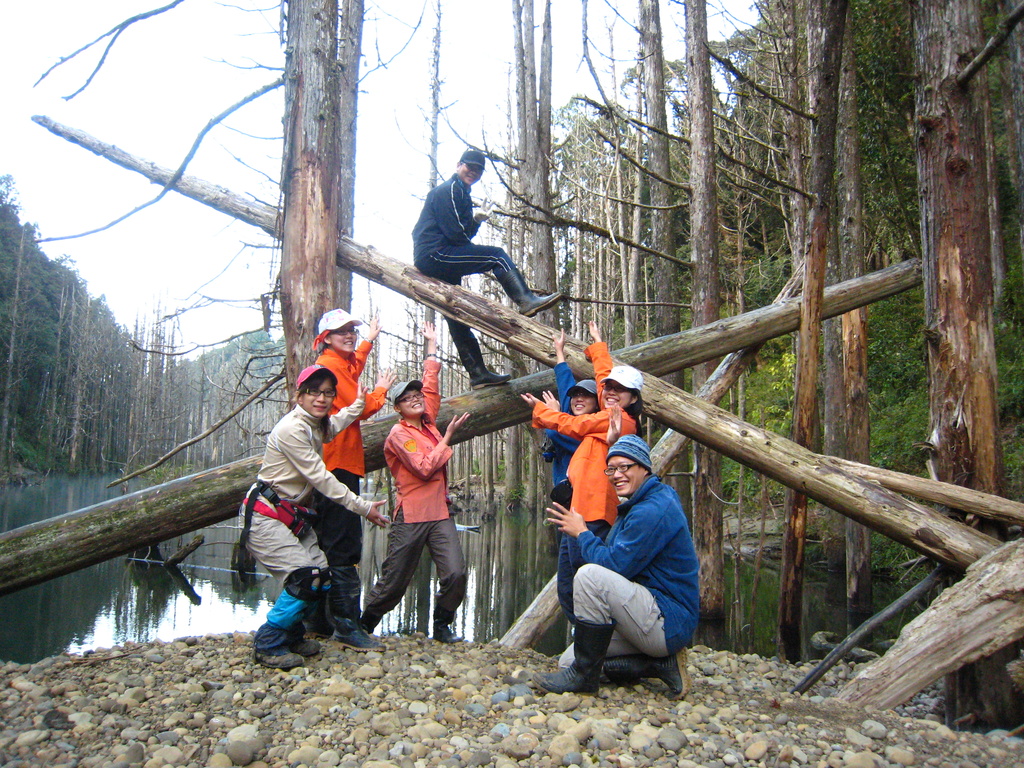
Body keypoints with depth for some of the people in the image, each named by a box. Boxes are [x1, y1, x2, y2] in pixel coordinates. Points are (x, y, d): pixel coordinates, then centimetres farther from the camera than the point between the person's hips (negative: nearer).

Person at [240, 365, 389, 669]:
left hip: (293, 516, 9)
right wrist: (362, 507, -16)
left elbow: (334, 425, 36)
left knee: (324, 577, 2)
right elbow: (319, 477, -20)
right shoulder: (291, 429, -19)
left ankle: (291, 635, 23)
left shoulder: (315, 426, 9)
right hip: (265, 516, -9)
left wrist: (359, 403, 25)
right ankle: (268, 644, -1)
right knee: (305, 578, -18)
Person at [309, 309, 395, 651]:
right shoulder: (330, 365, -10)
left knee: (331, 546, 15)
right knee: (344, 548, -11)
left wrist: (369, 341, 57)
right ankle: (347, 625, -10)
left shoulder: (340, 363, 19)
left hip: (339, 464, 11)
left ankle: (320, 619, 23)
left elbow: (353, 369, 46)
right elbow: (359, 408, -14)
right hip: (338, 465, -11)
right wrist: (380, 391, 5)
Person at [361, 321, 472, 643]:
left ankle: (442, 626, 11)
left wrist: (432, 346, 24)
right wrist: (448, 436, -8)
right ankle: (364, 625, 25)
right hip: (411, 516, -5)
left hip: (440, 513, 6)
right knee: (394, 581, 3)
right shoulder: (398, 434, -6)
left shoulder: (428, 422, 12)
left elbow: (431, 385, 20)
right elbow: (425, 467, -14)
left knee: (455, 573, -9)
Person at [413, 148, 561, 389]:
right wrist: (476, 220, 2)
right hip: (434, 255, -10)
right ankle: (526, 300, -21)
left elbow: (464, 235, 18)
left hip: (432, 263, 10)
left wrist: (476, 220, -1)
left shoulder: (461, 193, 24)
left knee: (458, 320, 9)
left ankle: (478, 374, 13)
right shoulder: (449, 190, -6)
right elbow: (455, 234, -16)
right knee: (495, 256, -18)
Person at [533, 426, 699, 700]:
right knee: (568, 661, 7)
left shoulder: (653, 510, -20)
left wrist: (582, 533, -7)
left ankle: (584, 676, -15)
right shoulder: (638, 504, 12)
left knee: (590, 574, -29)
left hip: (669, 623, -11)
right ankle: (661, 662, 5)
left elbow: (614, 564, -23)